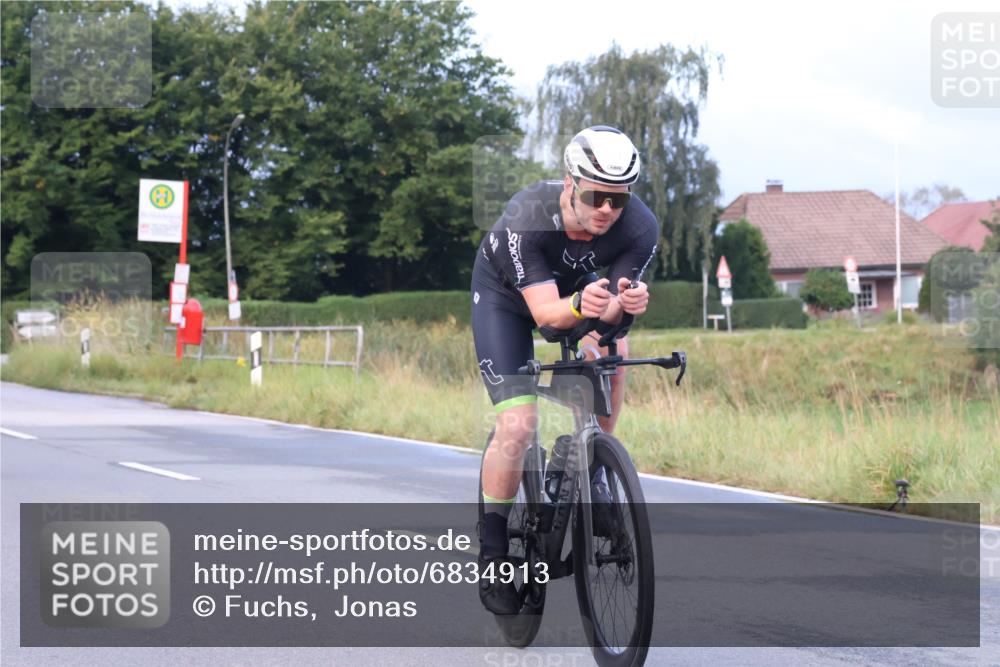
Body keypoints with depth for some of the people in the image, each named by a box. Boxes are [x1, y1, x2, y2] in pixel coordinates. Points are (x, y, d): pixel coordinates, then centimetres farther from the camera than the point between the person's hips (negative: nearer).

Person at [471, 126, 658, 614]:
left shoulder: (640, 228, -30)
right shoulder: (526, 218, -37)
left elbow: (614, 312, -29)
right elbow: (544, 312, -39)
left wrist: (625, 304, -52)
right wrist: (579, 305, -59)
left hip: (579, 288, 4)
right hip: (505, 297, -4)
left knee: (613, 352, -26)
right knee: (517, 426, -17)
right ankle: (492, 552, 0)